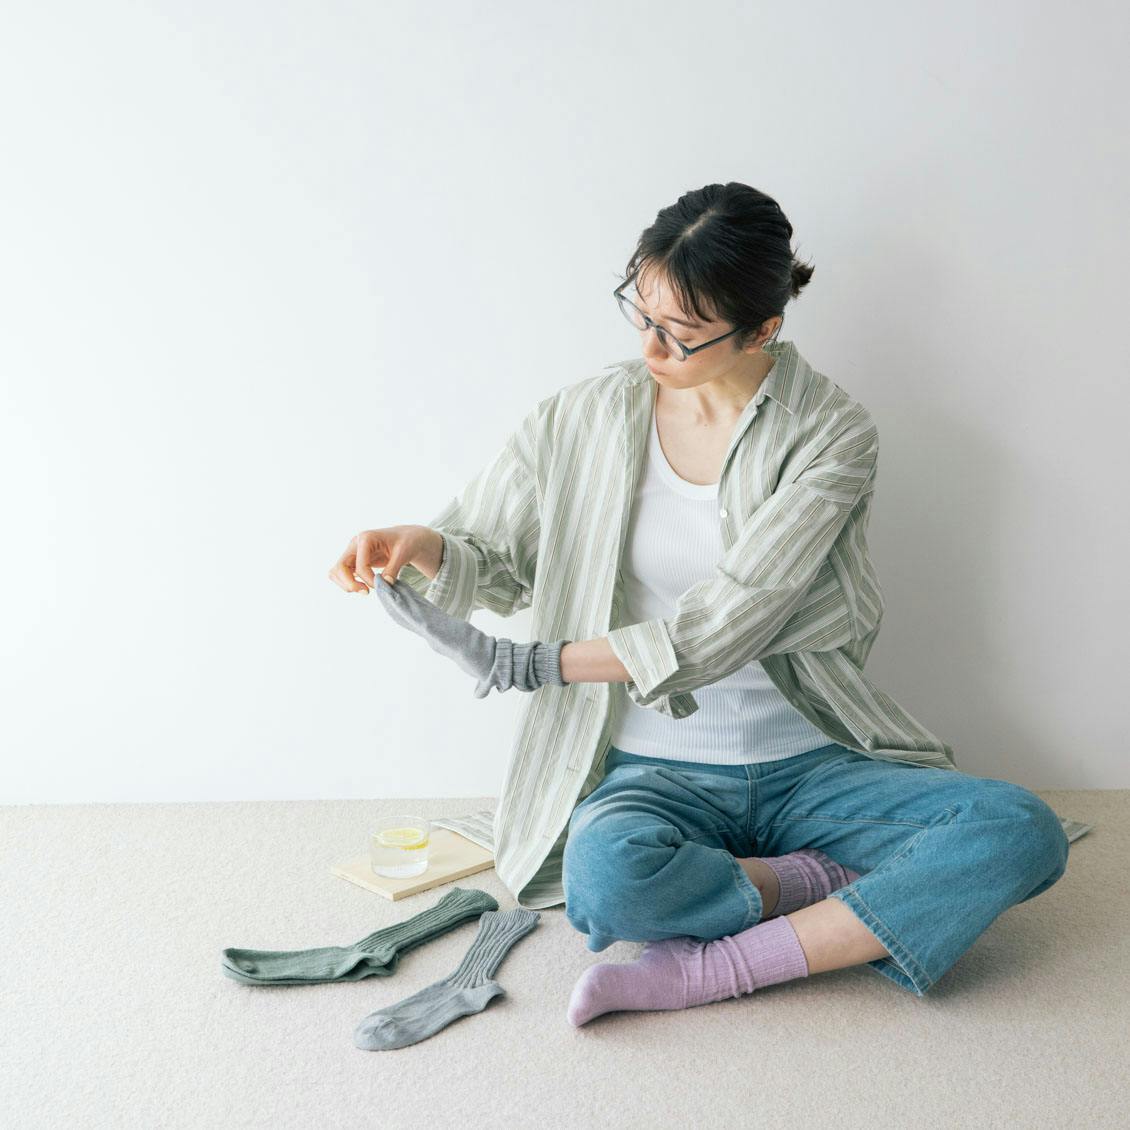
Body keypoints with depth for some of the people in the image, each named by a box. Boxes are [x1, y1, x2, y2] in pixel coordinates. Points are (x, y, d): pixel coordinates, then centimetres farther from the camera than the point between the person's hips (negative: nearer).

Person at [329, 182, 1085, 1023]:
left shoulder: (834, 435, -8)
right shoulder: (585, 420, 1)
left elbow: (726, 621, -16)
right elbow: (495, 558, 12)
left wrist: (527, 663, -17)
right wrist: (426, 547, -13)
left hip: (807, 765, 0)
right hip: (655, 772, 0)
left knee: (1020, 831, -24)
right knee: (607, 877, -35)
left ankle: (711, 968, -22)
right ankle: (850, 894, -11)